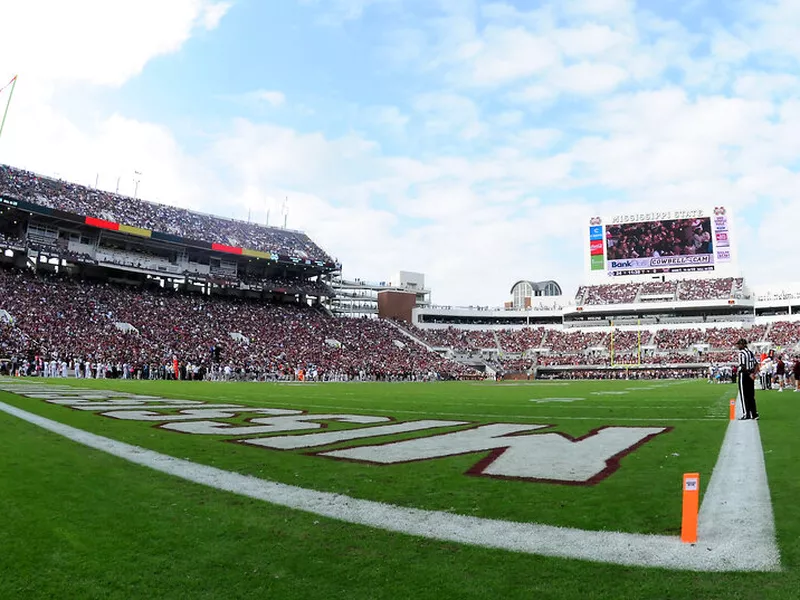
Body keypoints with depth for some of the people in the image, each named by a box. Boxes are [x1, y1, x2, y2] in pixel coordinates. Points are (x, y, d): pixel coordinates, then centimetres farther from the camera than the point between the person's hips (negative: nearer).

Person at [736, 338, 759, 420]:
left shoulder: (741, 353, -13)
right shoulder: (751, 352, 12)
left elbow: (743, 366, -21)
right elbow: (756, 364, 11)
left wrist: (749, 374, -15)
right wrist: (754, 373, 4)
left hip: (744, 374, -8)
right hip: (750, 375, 8)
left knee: (744, 395, -1)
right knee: (751, 396, 13)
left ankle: (746, 414, 1)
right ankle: (754, 414, 15)